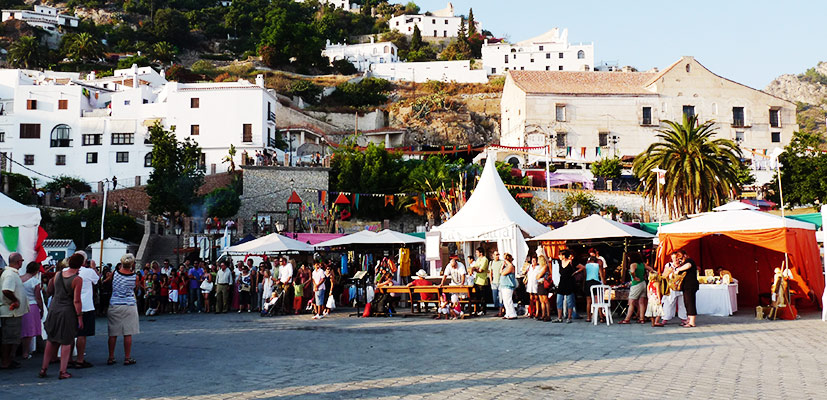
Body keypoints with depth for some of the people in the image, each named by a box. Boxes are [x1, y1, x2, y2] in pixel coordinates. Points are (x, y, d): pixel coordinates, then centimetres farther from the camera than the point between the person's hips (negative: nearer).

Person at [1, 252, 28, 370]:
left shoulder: (13, 273, 14)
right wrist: (15, 301, -20)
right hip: (11, 312, -10)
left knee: (12, 338, 17)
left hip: (14, 312, 10)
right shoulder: (10, 274, -19)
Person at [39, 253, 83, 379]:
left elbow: (49, 290, 15)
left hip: (53, 310, 5)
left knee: (51, 341, 17)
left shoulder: (58, 274, 1)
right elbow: (76, 301, -17)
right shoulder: (77, 280, -15)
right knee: (66, 342, 4)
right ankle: (63, 371, 5)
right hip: (68, 312, -5)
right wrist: (80, 317, -11)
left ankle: (43, 369, 20)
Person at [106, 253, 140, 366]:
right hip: (129, 305, -2)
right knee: (128, 334, 3)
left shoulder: (115, 273, -5)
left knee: (113, 334, 8)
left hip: (114, 305, 2)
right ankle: (127, 358, 6)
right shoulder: (134, 276, -7)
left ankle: (111, 358, 13)